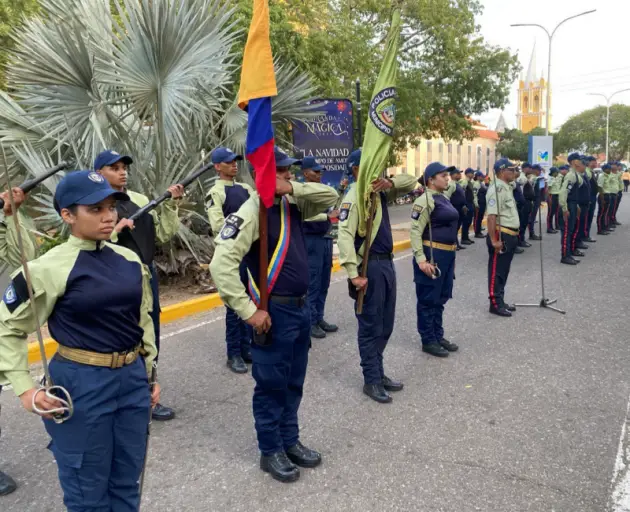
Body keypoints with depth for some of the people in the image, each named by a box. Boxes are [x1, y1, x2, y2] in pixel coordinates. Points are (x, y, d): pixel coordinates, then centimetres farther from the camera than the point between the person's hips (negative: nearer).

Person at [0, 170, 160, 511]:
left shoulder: (129, 260, 2)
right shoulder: (50, 268, -13)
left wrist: (149, 374, 15)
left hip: (132, 378, 5)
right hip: (81, 383, -4)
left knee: (127, 480, 20)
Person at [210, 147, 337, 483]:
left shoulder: (292, 204, 6)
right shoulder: (252, 211, -18)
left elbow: (330, 197, 5)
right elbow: (221, 264, -25)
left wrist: (294, 189, -10)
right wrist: (249, 311, -24)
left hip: (301, 307, 8)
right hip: (274, 312, -8)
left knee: (293, 382, 20)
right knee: (271, 385, 8)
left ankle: (289, 441, 38)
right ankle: (270, 451, 27)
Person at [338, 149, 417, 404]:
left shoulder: (380, 192, 10)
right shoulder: (354, 197, -15)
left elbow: (411, 182, 16)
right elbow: (345, 235, -23)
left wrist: (391, 183, -7)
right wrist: (353, 274, -28)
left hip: (386, 263, 9)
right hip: (369, 267, -9)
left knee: (385, 325, 16)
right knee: (370, 326, 2)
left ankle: (378, 373, 31)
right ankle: (372, 380, 15)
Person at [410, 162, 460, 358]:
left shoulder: (443, 199, 14)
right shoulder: (425, 200, -14)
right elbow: (415, 231, -18)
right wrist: (421, 260, -24)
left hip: (447, 255, 9)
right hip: (432, 255, -9)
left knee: (440, 298, 17)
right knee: (428, 300, 2)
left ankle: (438, 336, 29)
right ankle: (428, 341, 13)